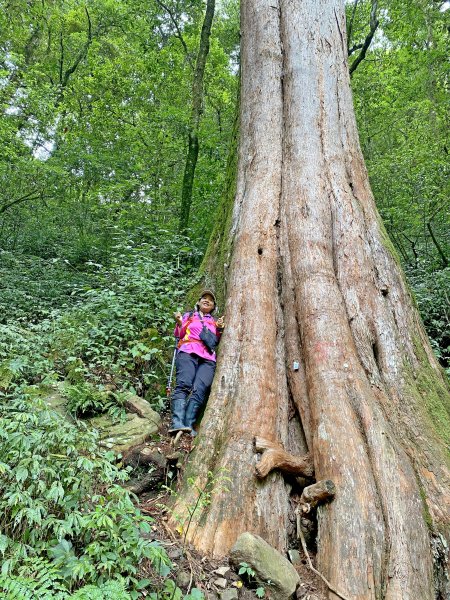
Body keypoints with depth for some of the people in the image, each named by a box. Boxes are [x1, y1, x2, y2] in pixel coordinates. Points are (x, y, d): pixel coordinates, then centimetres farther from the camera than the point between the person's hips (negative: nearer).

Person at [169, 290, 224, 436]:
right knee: (184, 384, -25)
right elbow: (178, 335, 20)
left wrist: (220, 329, 7)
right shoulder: (189, 315, 26)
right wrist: (179, 323, 2)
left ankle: (189, 424, -29)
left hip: (208, 358, 2)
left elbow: (217, 342, 23)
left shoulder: (214, 322, 30)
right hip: (188, 353, -2)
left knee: (200, 389, -22)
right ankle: (177, 422, -35)